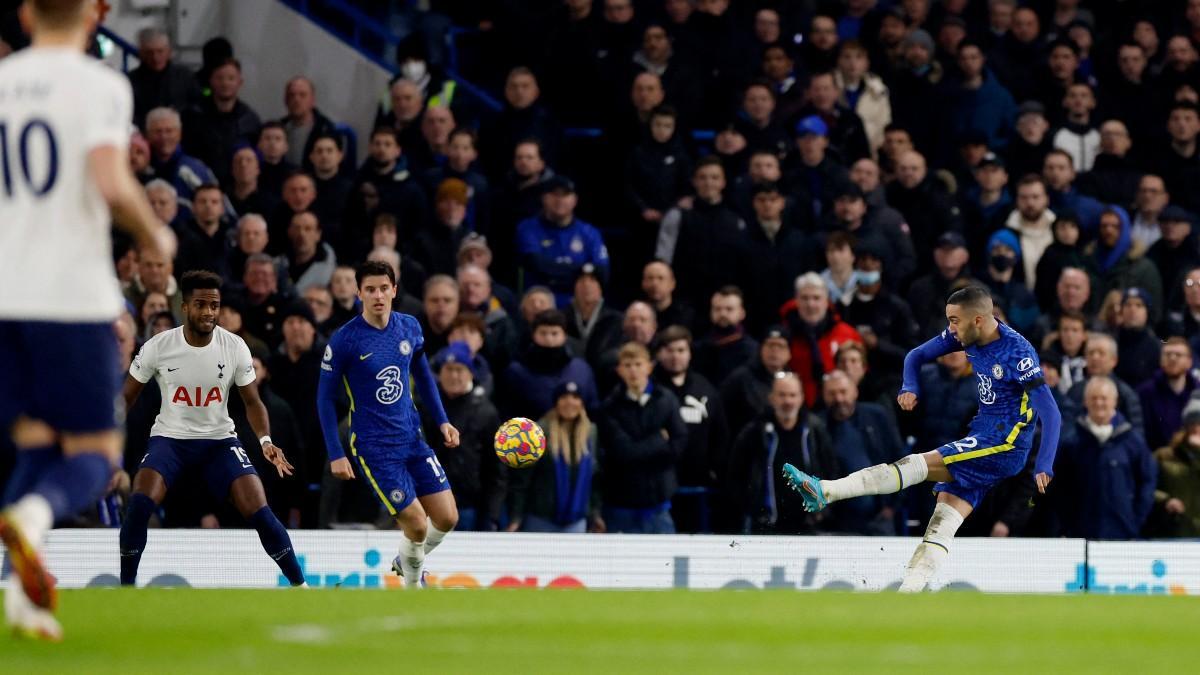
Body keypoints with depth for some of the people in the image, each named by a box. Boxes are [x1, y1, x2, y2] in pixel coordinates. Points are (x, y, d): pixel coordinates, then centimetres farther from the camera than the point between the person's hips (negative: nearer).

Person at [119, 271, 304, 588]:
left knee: (260, 512, -14)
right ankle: (126, 587, -12)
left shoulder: (234, 347, -10)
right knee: (139, 503, -26)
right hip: (170, 437, -1)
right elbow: (126, 397, 0)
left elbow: (252, 401, -1)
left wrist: (265, 440, -19)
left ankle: (300, 584, 2)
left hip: (220, 439, 1)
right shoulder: (157, 347, -12)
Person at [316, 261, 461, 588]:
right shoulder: (344, 340, -14)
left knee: (447, 518, 1)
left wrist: (442, 420, 11)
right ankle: (412, 585, 18)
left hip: (412, 439, 5)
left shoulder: (409, 327, 1)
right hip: (375, 448, -5)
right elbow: (325, 398, -7)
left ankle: (406, 561, 30)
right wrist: (336, 454, -11)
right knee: (417, 525, -11)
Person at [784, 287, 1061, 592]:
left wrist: (1044, 468, -29)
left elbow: (1051, 414, -21)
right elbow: (918, 356, 17)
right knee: (943, 520, -4)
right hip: (980, 441, 8)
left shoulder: (1018, 354, -19)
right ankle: (909, 592, -13)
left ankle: (826, 491, -27)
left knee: (920, 464, -20)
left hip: (1005, 446, -8)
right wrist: (910, 389, -4)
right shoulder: (964, 335, 3)